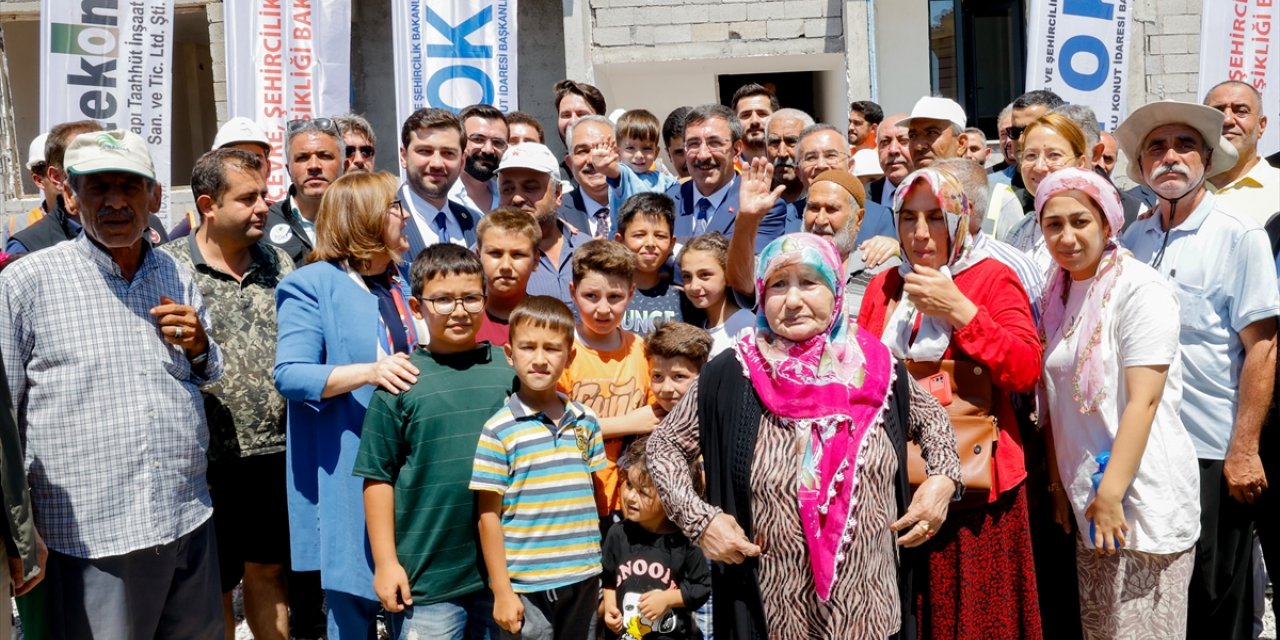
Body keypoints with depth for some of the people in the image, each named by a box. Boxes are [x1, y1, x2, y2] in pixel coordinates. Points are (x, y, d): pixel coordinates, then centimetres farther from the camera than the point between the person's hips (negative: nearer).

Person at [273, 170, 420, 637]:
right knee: (352, 601, 1)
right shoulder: (313, 284, -7)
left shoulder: (399, 284, 16)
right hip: (348, 474, -6)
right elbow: (289, 374, -16)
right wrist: (369, 372, -28)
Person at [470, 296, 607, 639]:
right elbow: (489, 514, -7)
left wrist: (602, 573, 11)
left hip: (584, 579, 4)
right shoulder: (498, 429, -9)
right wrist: (502, 591, -8)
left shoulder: (586, 421, 5)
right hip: (525, 587, -4)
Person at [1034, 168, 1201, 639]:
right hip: (1084, 499, 7)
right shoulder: (1058, 293, 9)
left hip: (1143, 501, -7)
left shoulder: (1140, 288, -12)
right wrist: (1058, 483, 10)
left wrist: (1111, 495, -20)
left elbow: (1143, 401, -18)